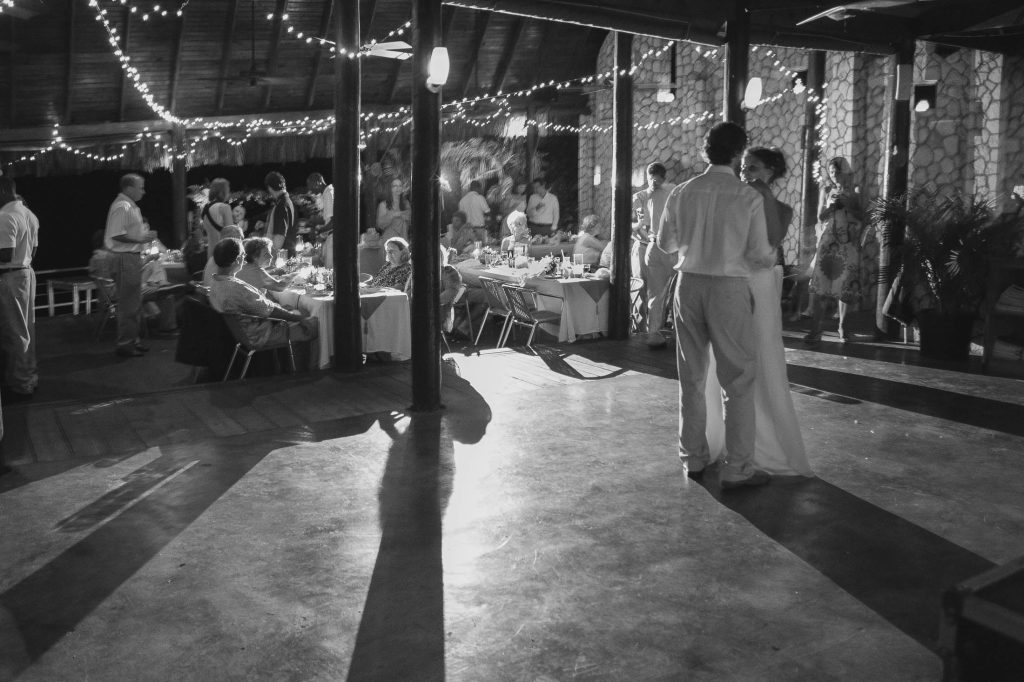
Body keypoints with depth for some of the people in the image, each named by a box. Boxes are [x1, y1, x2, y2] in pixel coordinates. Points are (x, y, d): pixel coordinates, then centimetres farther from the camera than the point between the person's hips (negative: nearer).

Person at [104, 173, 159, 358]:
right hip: (124, 258, -11)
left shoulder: (131, 206, 17)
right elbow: (116, 235, -23)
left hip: (133, 257, 11)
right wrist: (140, 239, -21)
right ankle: (125, 344, 0)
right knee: (128, 304, -6)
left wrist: (144, 233, 13)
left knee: (134, 303, 16)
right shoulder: (122, 207, -16)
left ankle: (132, 340, 25)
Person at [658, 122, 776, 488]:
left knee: (691, 377, 15)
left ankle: (694, 458, 25)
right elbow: (759, 254, -6)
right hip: (729, 287, -4)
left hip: (689, 284, 4)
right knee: (739, 380, 6)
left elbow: (666, 243, 12)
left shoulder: (682, 193, 0)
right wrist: (773, 256, 17)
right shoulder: (749, 197, -9)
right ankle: (737, 468, 8)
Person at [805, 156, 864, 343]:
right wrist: (829, 205, -10)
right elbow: (820, 217, 8)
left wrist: (847, 204, -12)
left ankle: (842, 326, 12)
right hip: (828, 242, 0)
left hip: (848, 244, 0)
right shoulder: (827, 191, 10)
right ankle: (815, 329, -12)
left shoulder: (855, 192, 6)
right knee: (821, 285, -9)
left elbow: (862, 217, 0)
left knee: (845, 286, 0)